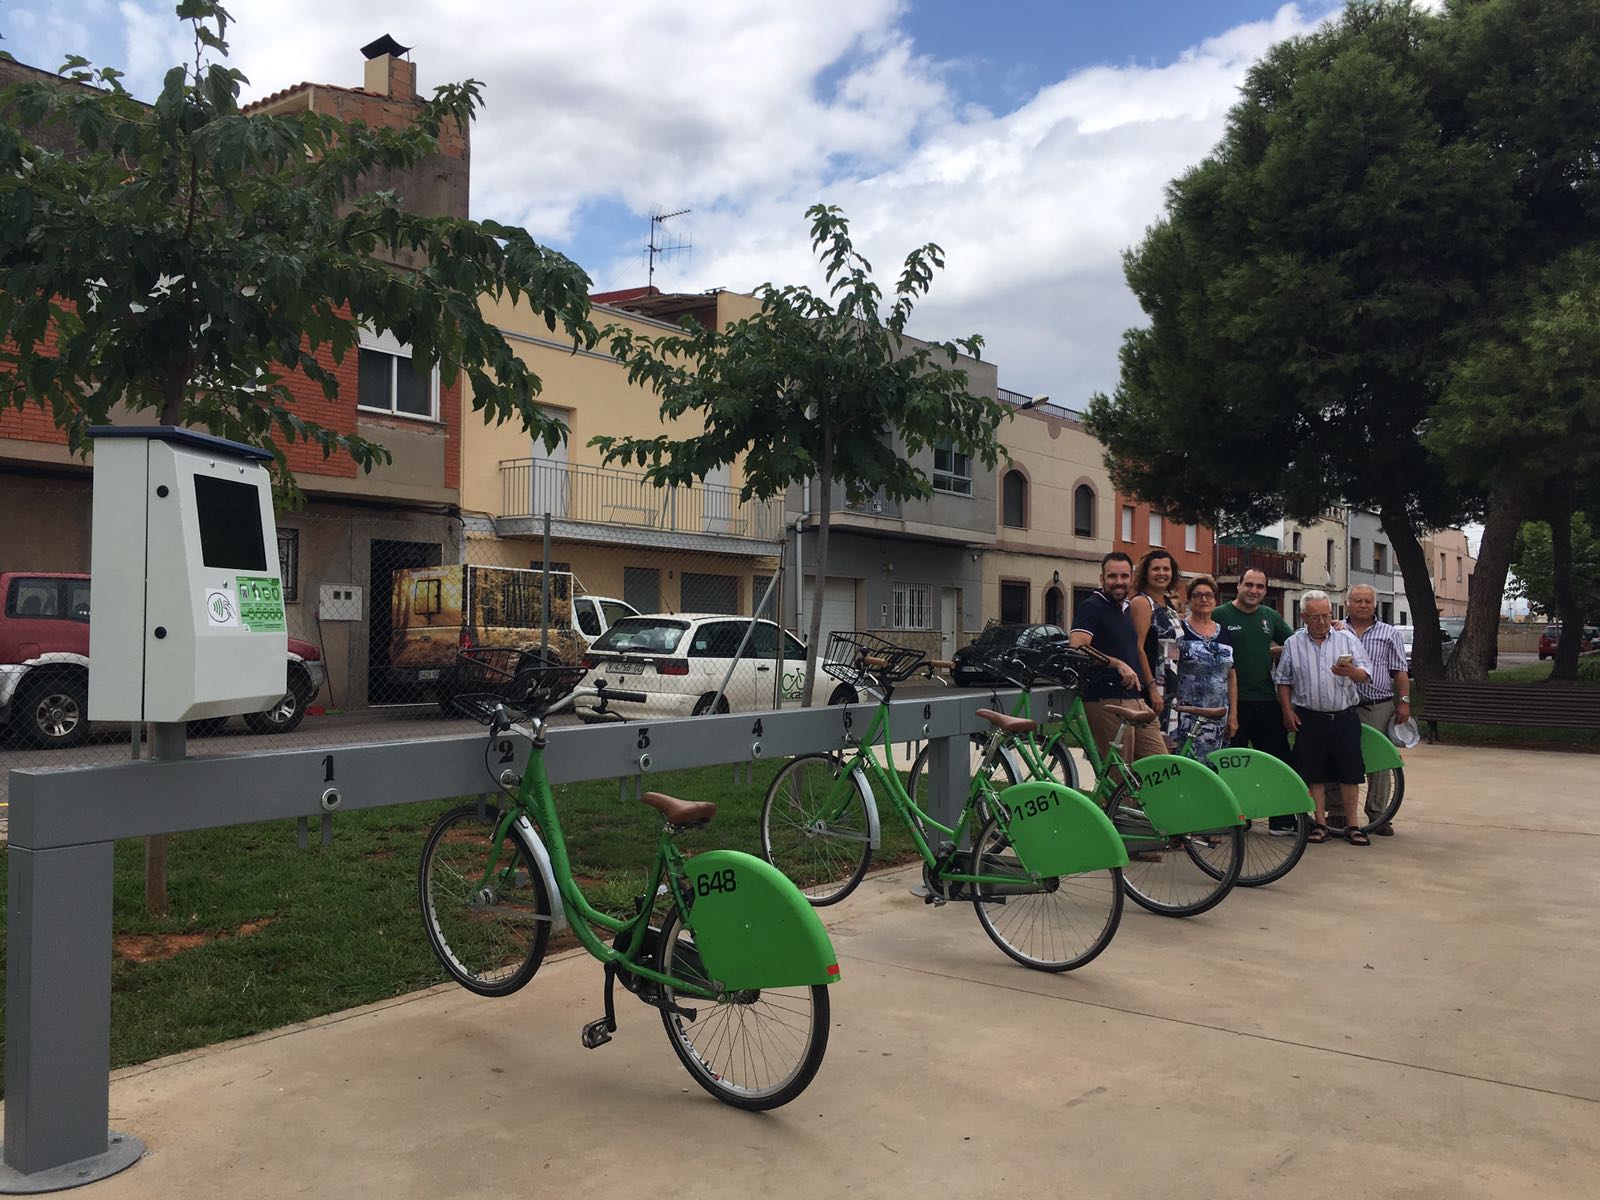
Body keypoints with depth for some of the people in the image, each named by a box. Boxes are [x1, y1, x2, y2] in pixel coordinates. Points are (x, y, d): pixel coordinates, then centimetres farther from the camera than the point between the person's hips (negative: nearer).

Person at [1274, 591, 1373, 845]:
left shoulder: (1348, 639, 5)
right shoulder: (1293, 644, 7)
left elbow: (1366, 674, -1)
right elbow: (1283, 681, 10)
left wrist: (1351, 671, -23)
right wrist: (1287, 711, 2)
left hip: (1344, 716, 0)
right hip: (1309, 719, 0)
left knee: (1349, 772, 2)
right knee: (1314, 774, 4)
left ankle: (1353, 825, 11)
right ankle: (1320, 823, 14)